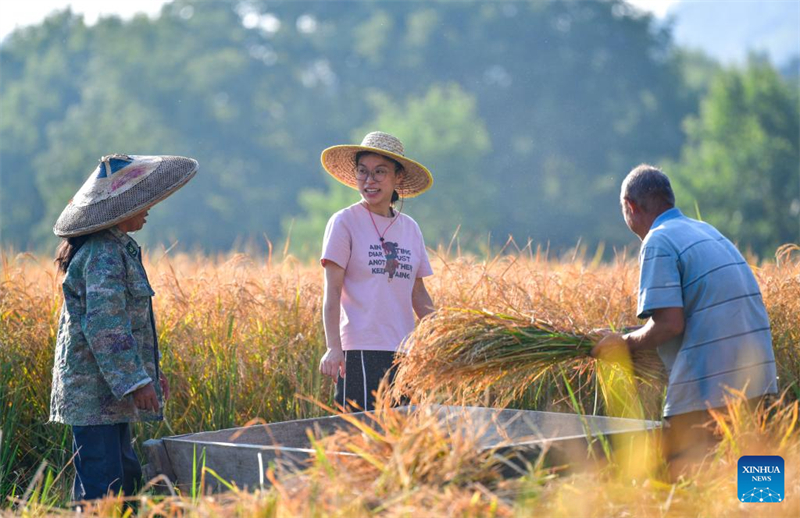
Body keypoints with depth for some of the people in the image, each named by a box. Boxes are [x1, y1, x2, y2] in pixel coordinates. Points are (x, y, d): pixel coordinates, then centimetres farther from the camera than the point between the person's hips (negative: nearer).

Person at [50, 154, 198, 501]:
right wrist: (135, 381, -23)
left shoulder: (119, 248, 16)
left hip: (110, 393, 11)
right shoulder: (103, 254, -17)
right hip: (94, 391, -11)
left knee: (125, 476, 14)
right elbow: (105, 324, -24)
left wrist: (150, 371, 25)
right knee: (102, 486, -9)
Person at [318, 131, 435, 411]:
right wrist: (333, 347, -18)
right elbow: (332, 293, -8)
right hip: (361, 351, -5)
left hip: (404, 352, 5)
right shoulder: (344, 223, -2)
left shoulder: (410, 228, 13)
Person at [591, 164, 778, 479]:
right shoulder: (707, 231, 18)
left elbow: (669, 324, -18)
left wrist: (626, 344, -1)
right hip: (756, 378, 9)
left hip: (710, 383, -9)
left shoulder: (658, 242, -9)